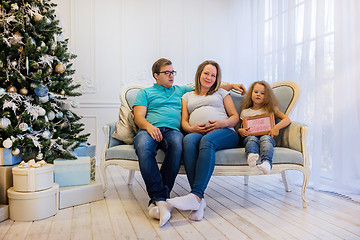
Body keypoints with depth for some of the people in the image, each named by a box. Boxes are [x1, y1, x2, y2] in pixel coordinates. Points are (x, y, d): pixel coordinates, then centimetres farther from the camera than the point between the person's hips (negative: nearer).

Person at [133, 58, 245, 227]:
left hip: (172, 130, 1)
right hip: (150, 130, -1)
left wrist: (231, 86, 26)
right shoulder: (145, 92, 24)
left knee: (177, 143, -37)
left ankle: (156, 200, -35)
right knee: (143, 145, -39)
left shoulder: (181, 90, 32)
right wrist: (148, 126, -13)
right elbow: (138, 116, 9)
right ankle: (161, 197, -38)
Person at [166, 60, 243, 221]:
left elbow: (235, 117, 17)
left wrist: (222, 123, -6)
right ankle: (199, 201, -45)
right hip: (196, 133, 1)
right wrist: (191, 128, -6)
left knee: (207, 140, -38)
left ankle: (196, 196, -48)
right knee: (188, 140, -37)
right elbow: (184, 122, 18)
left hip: (224, 133, -1)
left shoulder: (222, 93, 26)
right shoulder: (187, 96, 29)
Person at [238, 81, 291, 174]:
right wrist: (240, 131, -2)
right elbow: (241, 129, 25)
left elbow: (287, 120, 12)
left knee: (265, 138, -37)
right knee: (252, 138, -36)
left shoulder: (270, 109, 22)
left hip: (267, 136, -1)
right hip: (251, 136, 1)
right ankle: (251, 156, -67)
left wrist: (277, 127, -8)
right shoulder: (245, 112, 26)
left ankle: (266, 163, -63)